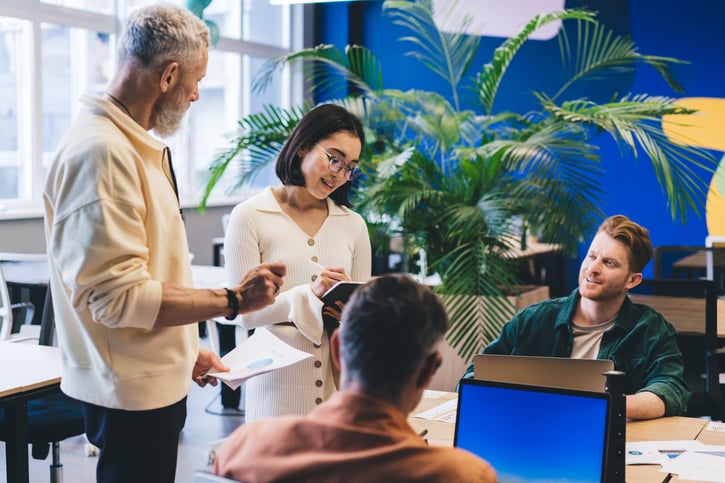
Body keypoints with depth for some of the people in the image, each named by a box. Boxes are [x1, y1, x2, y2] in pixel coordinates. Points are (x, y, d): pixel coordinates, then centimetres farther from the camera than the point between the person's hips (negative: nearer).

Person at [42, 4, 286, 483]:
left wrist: (186, 351, 16)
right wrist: (233, 299, -18)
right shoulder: (101, 152, -21)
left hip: (158, 383, 9)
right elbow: (118, 296, -24)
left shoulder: (137, 146, 11)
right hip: (131, 391, -9)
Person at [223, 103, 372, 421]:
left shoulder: (353, 225, 9)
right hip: (278, 380, -3)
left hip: (340, 377, 3)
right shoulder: (249, 217, -3)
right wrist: (310, 294, -21)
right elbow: (243, 312, -9)